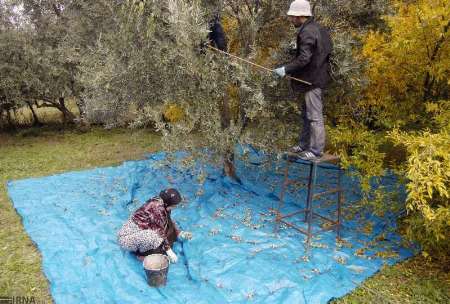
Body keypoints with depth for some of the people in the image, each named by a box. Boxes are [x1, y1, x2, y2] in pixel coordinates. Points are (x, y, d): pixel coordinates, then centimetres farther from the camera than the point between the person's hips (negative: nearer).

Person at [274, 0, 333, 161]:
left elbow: (304, 58, -24)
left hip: (313, 80, -11)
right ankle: (304, 145, 28)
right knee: (307, 114, 17)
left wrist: (286, 69, -19)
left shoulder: (307, 32, -18)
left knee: (314, 116, -3)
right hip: (315, 77, 11)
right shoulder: (317, 28, 13)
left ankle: (316, 150, 5)